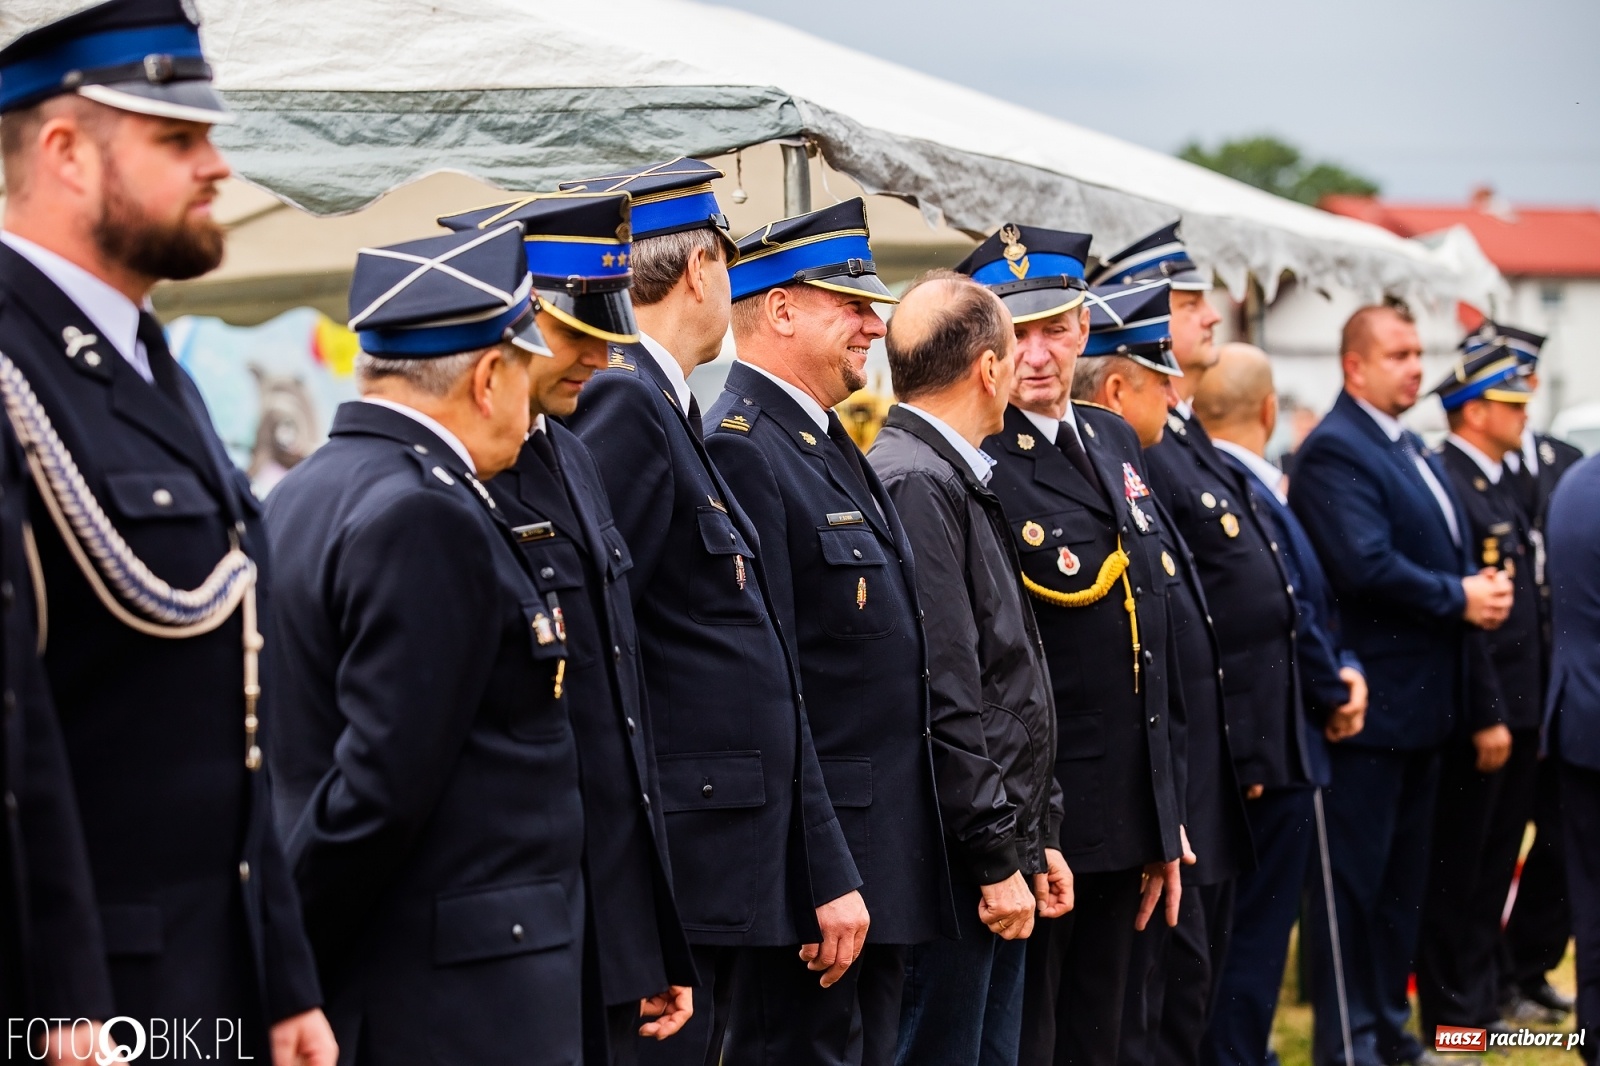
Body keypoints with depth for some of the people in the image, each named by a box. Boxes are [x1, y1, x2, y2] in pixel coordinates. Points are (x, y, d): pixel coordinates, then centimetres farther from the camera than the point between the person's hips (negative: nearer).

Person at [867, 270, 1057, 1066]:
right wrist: (997, 858, -18)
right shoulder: (913, 483, -16)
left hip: (998, 861, 10)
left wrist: (1034, 840, 18)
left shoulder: (963, 480, 16)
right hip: (954, 866, -10)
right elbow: (942, 699, -21)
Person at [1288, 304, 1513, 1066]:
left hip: (1422, 699, 10)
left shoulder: (1411, 452, 15)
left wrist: (1481, 587, -2)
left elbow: (1444, 550, 19)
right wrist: (1459, 599, -16)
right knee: (1354, 879, -1)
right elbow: (1367, 566, -25)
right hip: (1371, 700, -10)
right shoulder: (1335, 451, -15)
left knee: (1403, 879, 16)